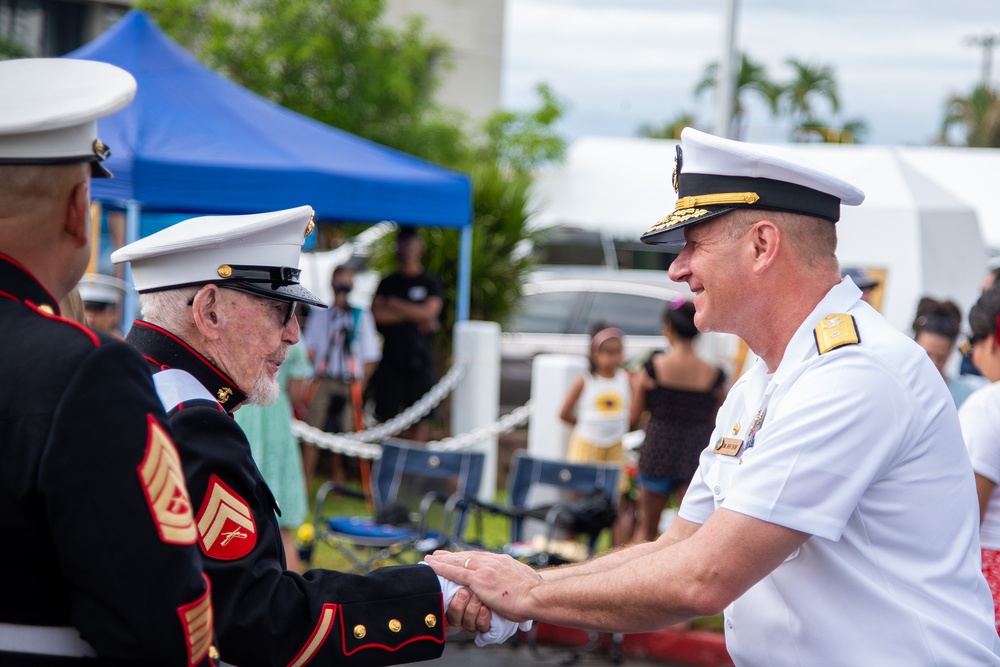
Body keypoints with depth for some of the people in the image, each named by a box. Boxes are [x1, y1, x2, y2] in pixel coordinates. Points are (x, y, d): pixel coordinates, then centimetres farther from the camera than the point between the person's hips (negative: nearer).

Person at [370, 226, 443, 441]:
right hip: (391, 361, 1)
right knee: (386, 416, -3)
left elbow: (429, 311, -9)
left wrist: (395, 304, -2)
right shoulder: (388, 283, 11)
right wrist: (414, 315, -8)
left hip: (420, 361, -1)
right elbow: (377, 313, -2)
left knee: (418, 419, -1)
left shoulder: (430, 283, 7)